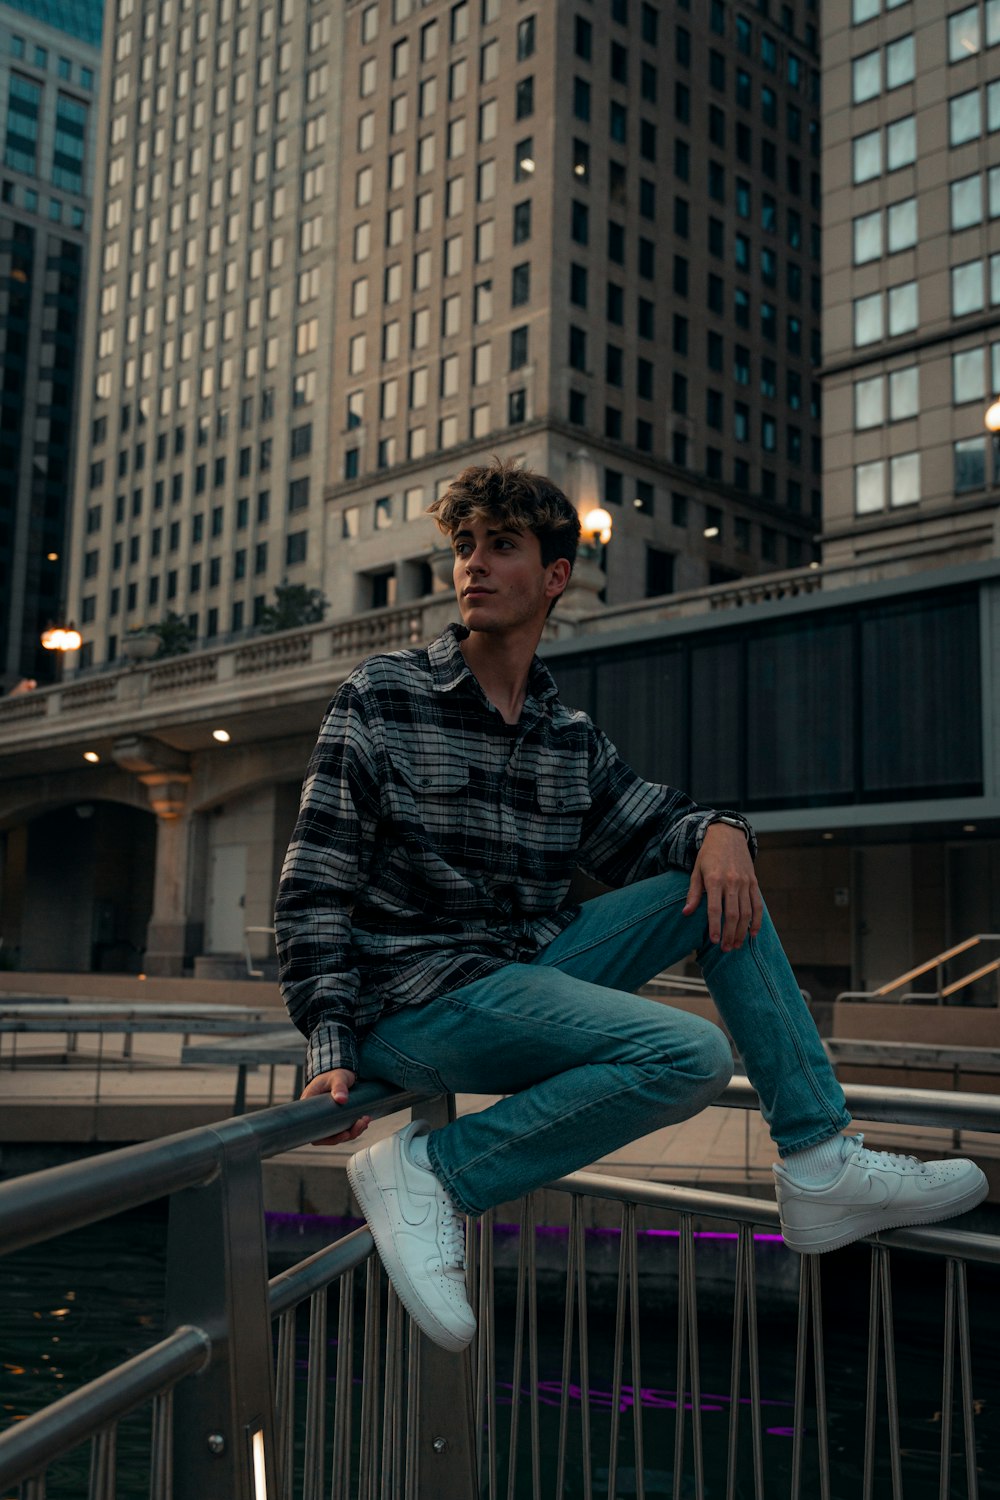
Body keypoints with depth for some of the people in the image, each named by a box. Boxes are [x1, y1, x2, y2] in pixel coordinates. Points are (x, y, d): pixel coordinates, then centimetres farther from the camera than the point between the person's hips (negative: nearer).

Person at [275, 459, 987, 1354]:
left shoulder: (570, 740, 11)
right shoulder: (381, 699, -4)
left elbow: (639, 833, 19)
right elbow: (315, 885, -7)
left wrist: (718, 829, -6)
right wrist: (332, 1046, -18)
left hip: (531, 968, 6)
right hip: (416, 1002, -6)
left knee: (719, 883, 0)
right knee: (692, 1056, -24)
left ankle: (821, 1167, -2)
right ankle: (431, 1171, -17)